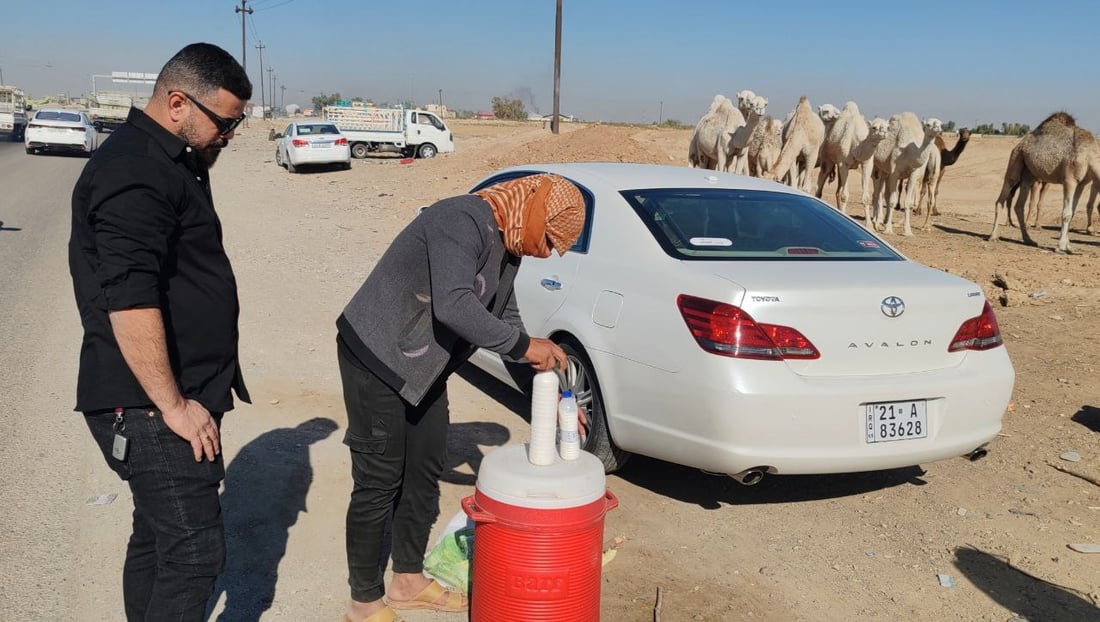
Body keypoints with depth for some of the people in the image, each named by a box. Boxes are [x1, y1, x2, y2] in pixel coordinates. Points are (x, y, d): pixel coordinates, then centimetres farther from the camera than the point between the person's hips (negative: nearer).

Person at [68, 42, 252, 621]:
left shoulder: (166, 162, 16)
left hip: (164, 401, 10)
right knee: (194, 551, -6)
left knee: (156, 540, 17)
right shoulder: (134, 172, -18)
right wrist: (173, 405, -22)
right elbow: (127, 300, -26)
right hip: (150, 408, -10)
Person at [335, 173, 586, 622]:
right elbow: (453, 306, -37)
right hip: (375, 360, -9)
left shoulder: (508, 248, 5)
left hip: (424, 369, 9)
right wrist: (523, 346, -29)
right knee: (379, 482, -1)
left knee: (426, 471, 16)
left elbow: (506, 319, 14)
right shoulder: (462, 220, -24)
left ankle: (408, 579, 34)